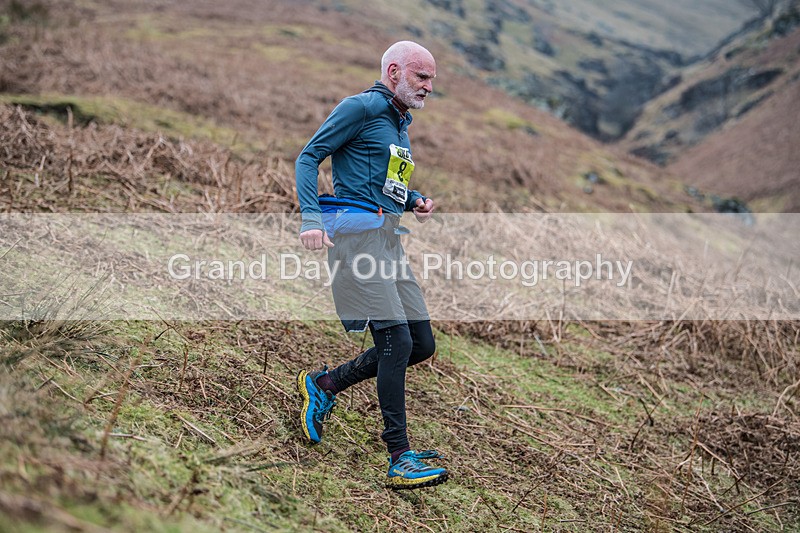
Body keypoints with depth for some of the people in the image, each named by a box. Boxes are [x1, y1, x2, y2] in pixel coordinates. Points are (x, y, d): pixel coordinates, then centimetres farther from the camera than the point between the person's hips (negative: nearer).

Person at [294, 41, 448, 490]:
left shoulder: (400, 122, 23)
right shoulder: (361, 107, -3)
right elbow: (309, 157, -6)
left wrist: (417, 201, 10)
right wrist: (311, 217, -20)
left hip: (388, 238, 9)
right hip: (357, 230, -9)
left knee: (422, 344, 5)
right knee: (397, 340, -15)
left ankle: (324, 385, 19)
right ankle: (400, 460, -10)